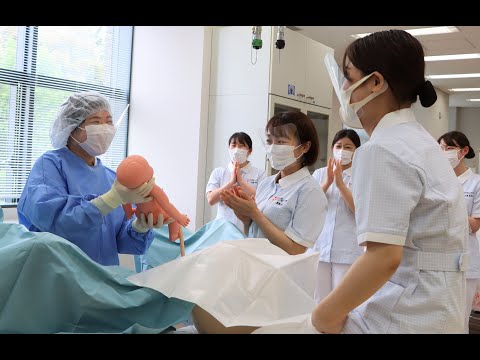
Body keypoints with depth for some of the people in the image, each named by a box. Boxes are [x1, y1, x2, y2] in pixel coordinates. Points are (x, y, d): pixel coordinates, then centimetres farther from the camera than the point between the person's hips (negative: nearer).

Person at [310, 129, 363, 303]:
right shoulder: (320, 173, 10)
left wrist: (340, 182, -16)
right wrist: (328, 182, -12)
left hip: (348, 250, -3)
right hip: (319, 247, 3)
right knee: (319, 301, 8)